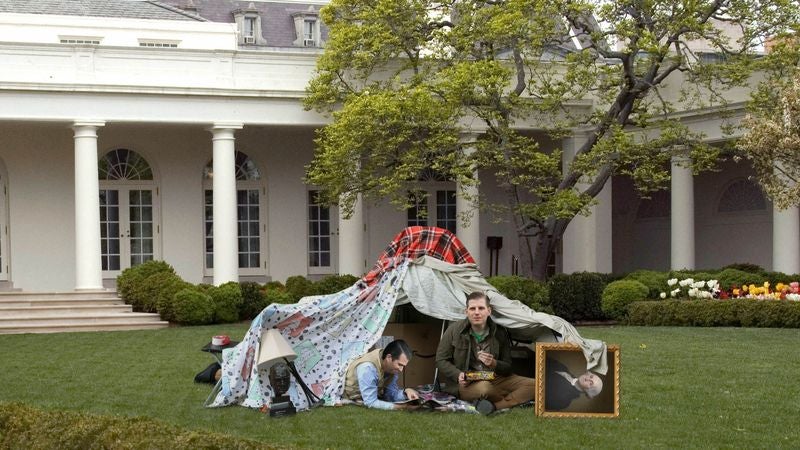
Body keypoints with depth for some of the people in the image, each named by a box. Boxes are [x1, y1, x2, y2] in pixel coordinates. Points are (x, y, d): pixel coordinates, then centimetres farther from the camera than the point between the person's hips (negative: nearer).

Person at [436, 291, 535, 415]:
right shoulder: (455, 330, -4)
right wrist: (458, 375, -15)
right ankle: (514, 399, -12)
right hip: (466, 384, -4)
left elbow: (508, 368, 5)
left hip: (494, 379, 4)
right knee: (483, 388, -41)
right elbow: (441, 360, 2)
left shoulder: (499, 333, 0)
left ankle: (495, 406, -33)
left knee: (533, 385, -18)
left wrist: (494, 364, -18)